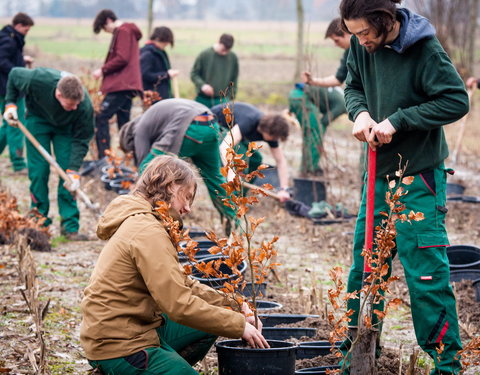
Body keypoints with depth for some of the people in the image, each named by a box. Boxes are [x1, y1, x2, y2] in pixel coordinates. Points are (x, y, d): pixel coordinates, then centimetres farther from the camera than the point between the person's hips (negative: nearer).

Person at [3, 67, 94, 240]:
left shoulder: (84, 107, -36)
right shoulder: (37, 80, -38)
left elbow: (81, 140, -24)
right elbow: (14, 74, -15)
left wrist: (74, 171, -32)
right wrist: (10, 104, -19)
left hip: (65, 128, 0)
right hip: (38, 120, 0)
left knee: (67, 172, -10)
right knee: (38, 171, -7)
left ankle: (70, 226, -5)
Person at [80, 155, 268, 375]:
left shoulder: (138, 222, 13)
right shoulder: (148, 233, -20)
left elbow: (181, 284, 14)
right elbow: (180, 305, -24)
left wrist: (231, 304, 2)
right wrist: (239, 325, -16)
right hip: (119, 346, -10)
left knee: (212, 323, 14)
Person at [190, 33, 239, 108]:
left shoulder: (233, 58, 2)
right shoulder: (204, 55, -4)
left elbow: (234, 79, 12)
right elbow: (193, 74, 1)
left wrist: (231, 96, 6)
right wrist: (202, 85, -16)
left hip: (222, 101, 0)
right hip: (203, 100, 0)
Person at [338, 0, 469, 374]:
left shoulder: (424, 49, -19)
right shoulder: (362, 46, -3)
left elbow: (457, 100, -19)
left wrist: (398, 120, -21)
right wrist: (361, 112, -10)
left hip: (419, 175, -6)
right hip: (380, 171, 6)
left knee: (425, 271, -5)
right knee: (364, 263, 12)